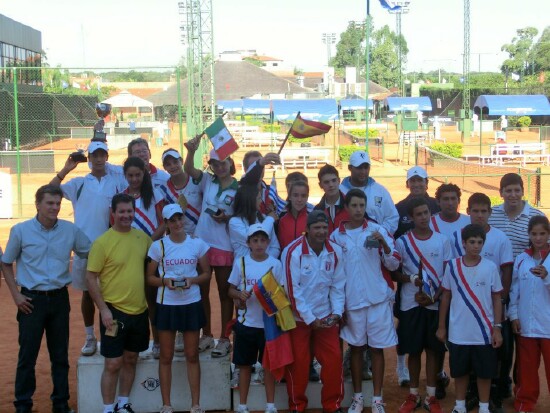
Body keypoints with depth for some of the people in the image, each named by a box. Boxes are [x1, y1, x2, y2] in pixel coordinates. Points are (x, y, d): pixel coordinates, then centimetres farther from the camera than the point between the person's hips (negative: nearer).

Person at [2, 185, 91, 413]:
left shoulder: (71, 230, -2)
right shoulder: (20, 230, -5)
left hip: (59, 299, 2)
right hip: (32, 300, -2)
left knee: (60, 355, 10)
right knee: (27, 355, 3)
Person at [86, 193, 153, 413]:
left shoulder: (143, 237, 4)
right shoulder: (102, 242, -12)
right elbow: (91, 278, -11)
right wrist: (103, 309, -16)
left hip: (139, 311, 5)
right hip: (114, 311, -5)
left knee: (130, 359, 16)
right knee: (113, 364, -1)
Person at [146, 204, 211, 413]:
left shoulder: (197, 243, 0)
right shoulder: (158, 246, -2)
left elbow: (207, 274, 5)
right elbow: (150, 277, 3)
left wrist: (192, 280, -14)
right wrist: (165, 281, -17)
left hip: (191, 304, 1)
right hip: (166, 305, 0)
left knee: (192, 356, 6)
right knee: (166, 356, 5)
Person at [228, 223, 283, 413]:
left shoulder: (275, 264, -2)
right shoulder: (240, 262, -1)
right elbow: (231, 290, 5)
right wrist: (240, 295, -16)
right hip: (246, 322, 0)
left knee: (269, 364, 8)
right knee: (245, 365, 9)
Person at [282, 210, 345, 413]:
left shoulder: (335, 251, -3)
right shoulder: (293, 251, -17)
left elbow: (338, 286, 2)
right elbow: (292, 290, -17)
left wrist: (337, 312, -10)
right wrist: (309, 319, -16)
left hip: (325, 316, 4)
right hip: (299, 317, -3)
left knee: (334, 359, 2)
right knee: (299, 361, 3)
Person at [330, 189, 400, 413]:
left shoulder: (378, 230, -1)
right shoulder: (336, 235, 2)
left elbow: (394, 265, -2)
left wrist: (383, 243, -19)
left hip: (378, 299, -1)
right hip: (351, 301, 1)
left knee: (377, 348, 4)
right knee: (356, 348, 10)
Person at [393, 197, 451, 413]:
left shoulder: (442, 241, 0)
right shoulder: (402, 242, -1)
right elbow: (394, 273, 2)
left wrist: (434, 297, -10)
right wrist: (411, 279, -17)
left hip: (436, 304, 0)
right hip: (410, 304, 0)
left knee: (433, 349, 6)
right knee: (413, 350, 7)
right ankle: (413, 395, 19)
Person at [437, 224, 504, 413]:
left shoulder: (490, 267, -5)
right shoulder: (452, 266, -3)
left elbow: (496, 299, 1)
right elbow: (446, 297, 5)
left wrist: (497, 328, -3)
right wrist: (441, 326, 6)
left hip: (484, 333, -1)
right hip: (458, 333, 1)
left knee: (484, 372, 10)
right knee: (460, 371, 14)